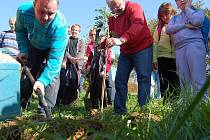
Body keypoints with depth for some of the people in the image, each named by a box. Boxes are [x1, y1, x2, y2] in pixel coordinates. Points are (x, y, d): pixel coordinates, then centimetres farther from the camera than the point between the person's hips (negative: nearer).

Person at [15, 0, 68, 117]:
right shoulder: (23, 10, -33)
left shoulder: (60, 26, -43)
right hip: (34, 46, 4)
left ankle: (45, 110, -14)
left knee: (52, 75, -19)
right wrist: (23, 49, -17)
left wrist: (42, 80, -53)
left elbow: (55, 58, -44)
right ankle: (20, 104, 25)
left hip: (55, 47, -3)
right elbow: (20, 30, -7)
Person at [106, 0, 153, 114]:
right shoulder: (112, 17, 7)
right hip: (125, 52, 7)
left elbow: (138, 25, -35)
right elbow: (110, 34, 8)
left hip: (142, 48, -6)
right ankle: (119, 111, 10)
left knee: (143, 78, -12)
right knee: (120, 80, 4)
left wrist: (122, 40, -50)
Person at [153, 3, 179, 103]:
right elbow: (155, 43, 10)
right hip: (163, 57, 2)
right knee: (164, 84, 1)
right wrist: (154, 59, 2)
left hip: (176, 57, -1)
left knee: (176, 84, 1)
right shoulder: (159, 27, 14)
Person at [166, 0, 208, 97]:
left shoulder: (198, 11, 17)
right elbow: (168, 30, 8)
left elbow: (197, 21, -7)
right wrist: (185, 25, -4)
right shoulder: (175, 18, 28)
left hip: (194, 45, -4)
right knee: (184, 83, -3)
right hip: (179, 50, 4)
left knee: (198, 81, -16)